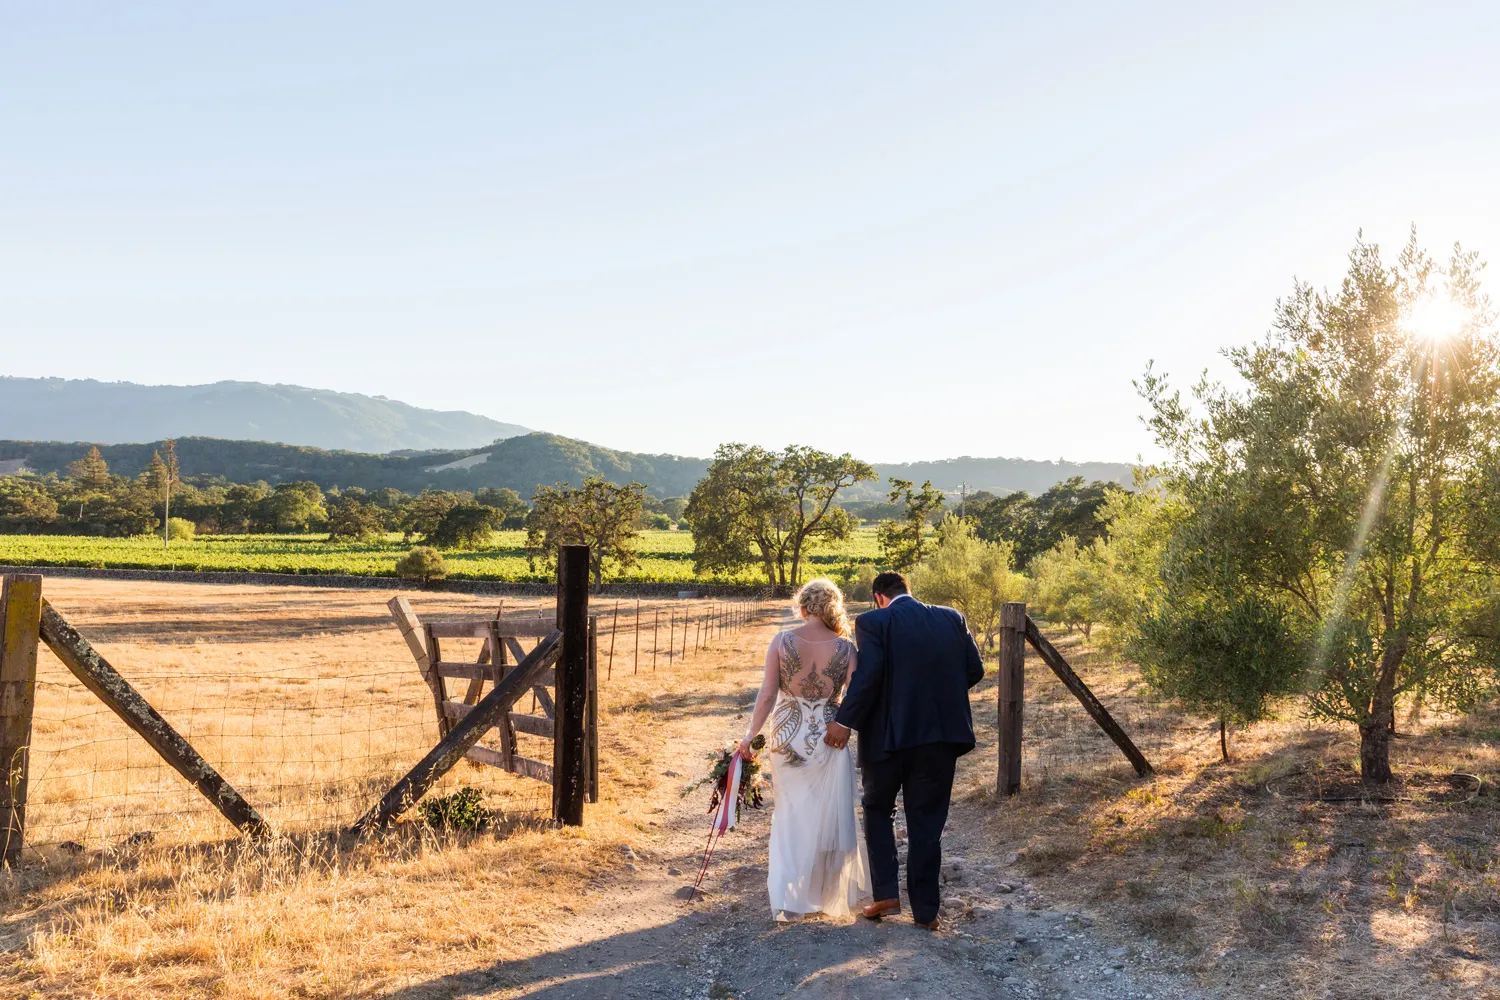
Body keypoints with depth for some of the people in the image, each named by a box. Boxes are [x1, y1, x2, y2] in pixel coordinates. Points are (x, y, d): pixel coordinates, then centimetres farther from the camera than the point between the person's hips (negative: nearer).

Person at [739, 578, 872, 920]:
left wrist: (751, 734, 1)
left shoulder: (781, 642, -7)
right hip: (828, 739, 0)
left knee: (789, 817, 15)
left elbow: (767, 694, -8)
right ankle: (830, 896, 26)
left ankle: (787, 899, 13)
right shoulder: (845, 648, -7)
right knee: (829, 818, 15)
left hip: (787, 738, 1)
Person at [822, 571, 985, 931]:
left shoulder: (873, 622, -8)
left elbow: (867, 675, -19)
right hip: (941, 734, 3)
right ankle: (925, 910, 15)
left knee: (877, 808, 19)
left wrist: (844, 721, -11)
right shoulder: (952, 619, 5)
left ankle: (887, 893, 12)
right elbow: (975, 670, 4)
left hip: (890, 734, -3)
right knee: (926, 822, 12)